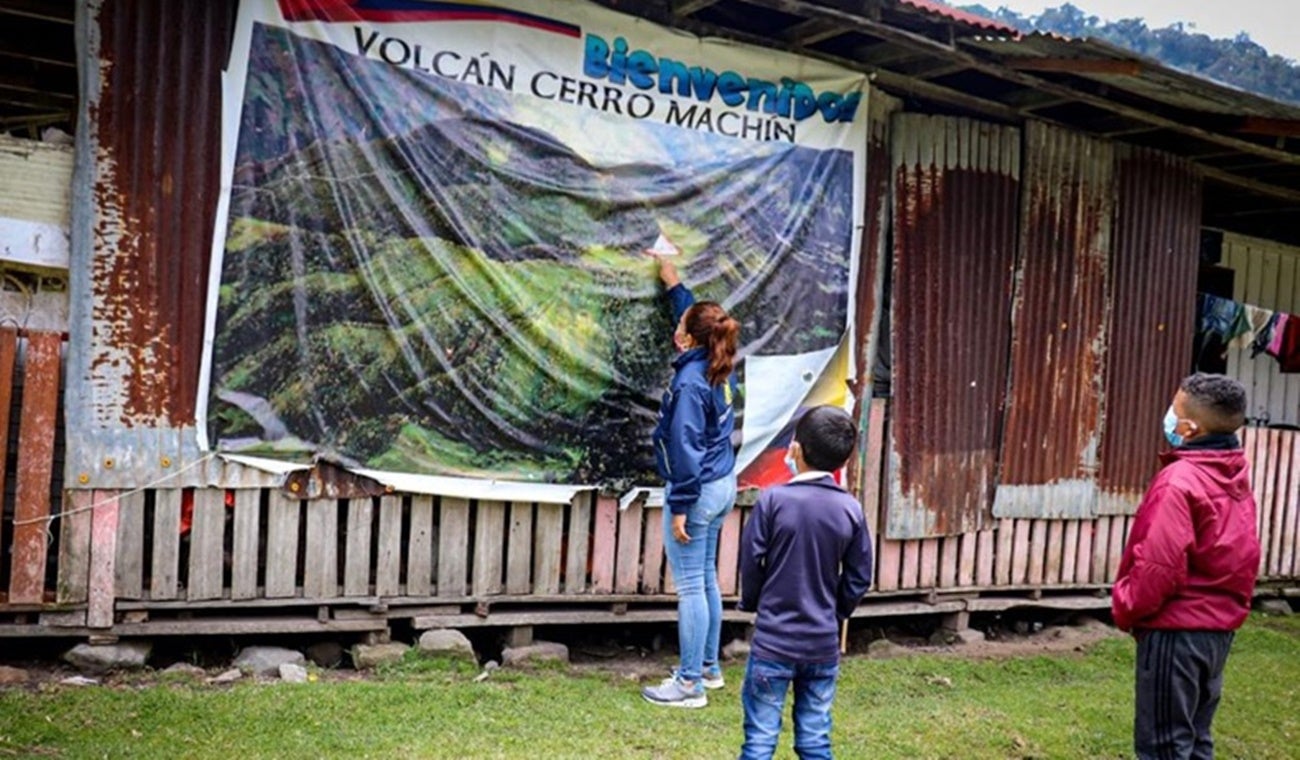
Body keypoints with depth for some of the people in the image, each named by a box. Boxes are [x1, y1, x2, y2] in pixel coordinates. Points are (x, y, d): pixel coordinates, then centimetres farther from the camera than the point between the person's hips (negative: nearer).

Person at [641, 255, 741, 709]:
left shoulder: (690, 381, -21)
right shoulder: (720, 368, 4)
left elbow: (685, 448, -22)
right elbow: (697, 316, 25)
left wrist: (679, 508, -19)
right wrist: (674, 285, 35)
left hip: (698, 490, -9)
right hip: (723, 484, 9)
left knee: (690, 586, -2)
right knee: (706, 579, 19)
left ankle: (690, 684, 6)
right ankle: (708, 667, 31)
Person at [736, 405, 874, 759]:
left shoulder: (774, 499, -13)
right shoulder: (851, 509, -3)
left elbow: (750, 562, -7)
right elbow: (859, 578, 2)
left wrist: (752, 603, 12)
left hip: (773, 640, -3)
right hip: (823, 643, 3)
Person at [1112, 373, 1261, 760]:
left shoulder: (1180, 481, -20)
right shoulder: (1236, 477, 7)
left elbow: (1160, 565, -21)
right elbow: (1242, 555, 13)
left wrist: (1127, 608, -7)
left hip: (1176, 629, -9)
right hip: (1218, 626, 9)